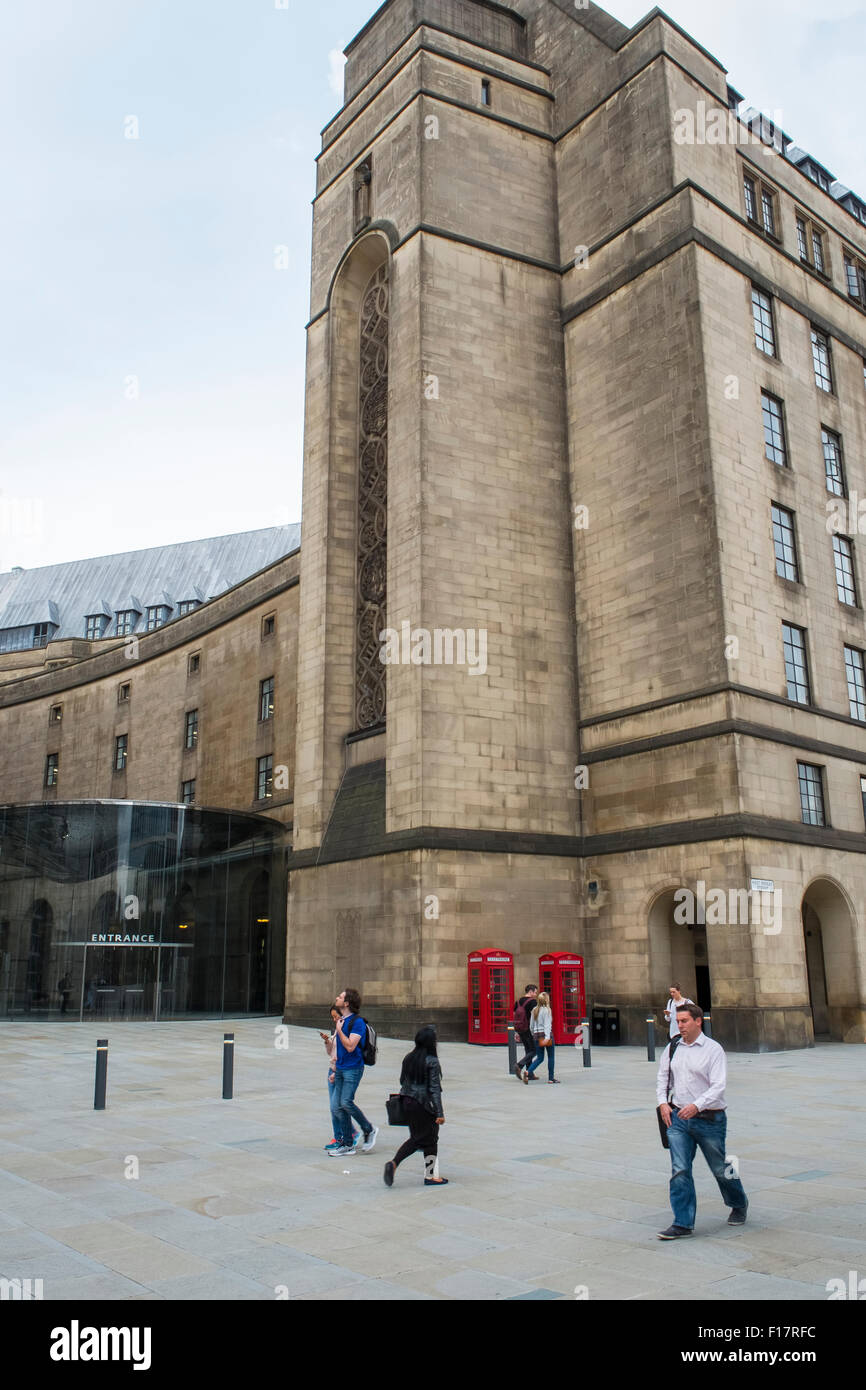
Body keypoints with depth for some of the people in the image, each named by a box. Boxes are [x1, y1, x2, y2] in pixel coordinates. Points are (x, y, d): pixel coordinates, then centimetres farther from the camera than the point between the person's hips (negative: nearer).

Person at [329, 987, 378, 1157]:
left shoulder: (357, 1022, -14)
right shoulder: (341, 1020, 13)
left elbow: (350, 1046, -22)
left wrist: (339, 1030, -13)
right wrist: (336, 1061, 21)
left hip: (353, 1068, -9)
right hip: (341, 1068, 9)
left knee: (346, 1102, -17)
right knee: (338, 1107, 5)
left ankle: (369, 1130, 4)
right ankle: (346, 1145, 13)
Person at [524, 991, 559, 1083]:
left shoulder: (535, 1010, 9)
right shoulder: (547, 1010, -9)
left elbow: (531, 1025, 12)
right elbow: (547, 1024, -17)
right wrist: (547, 1037, -23)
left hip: (537, 1034, 6)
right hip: (546, 1034, -6)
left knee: (540, 1058, 8)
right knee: (550, 1057, 9)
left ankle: (528, 1072, -13)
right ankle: (551, 1078, 11)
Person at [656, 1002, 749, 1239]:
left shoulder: (713, 1049, -9)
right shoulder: (672, 1048, 5)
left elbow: (718, 1086, -15)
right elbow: (662, 1077, 14)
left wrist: (696, 1106, -27)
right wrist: (663, 1102, -3)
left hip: (709, 1119, -3)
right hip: (678, 1117, 3)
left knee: (720, 1169, 13)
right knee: (679, 1170, -5)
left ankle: (739, 1205, 40)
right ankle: (683, 1223, 3)